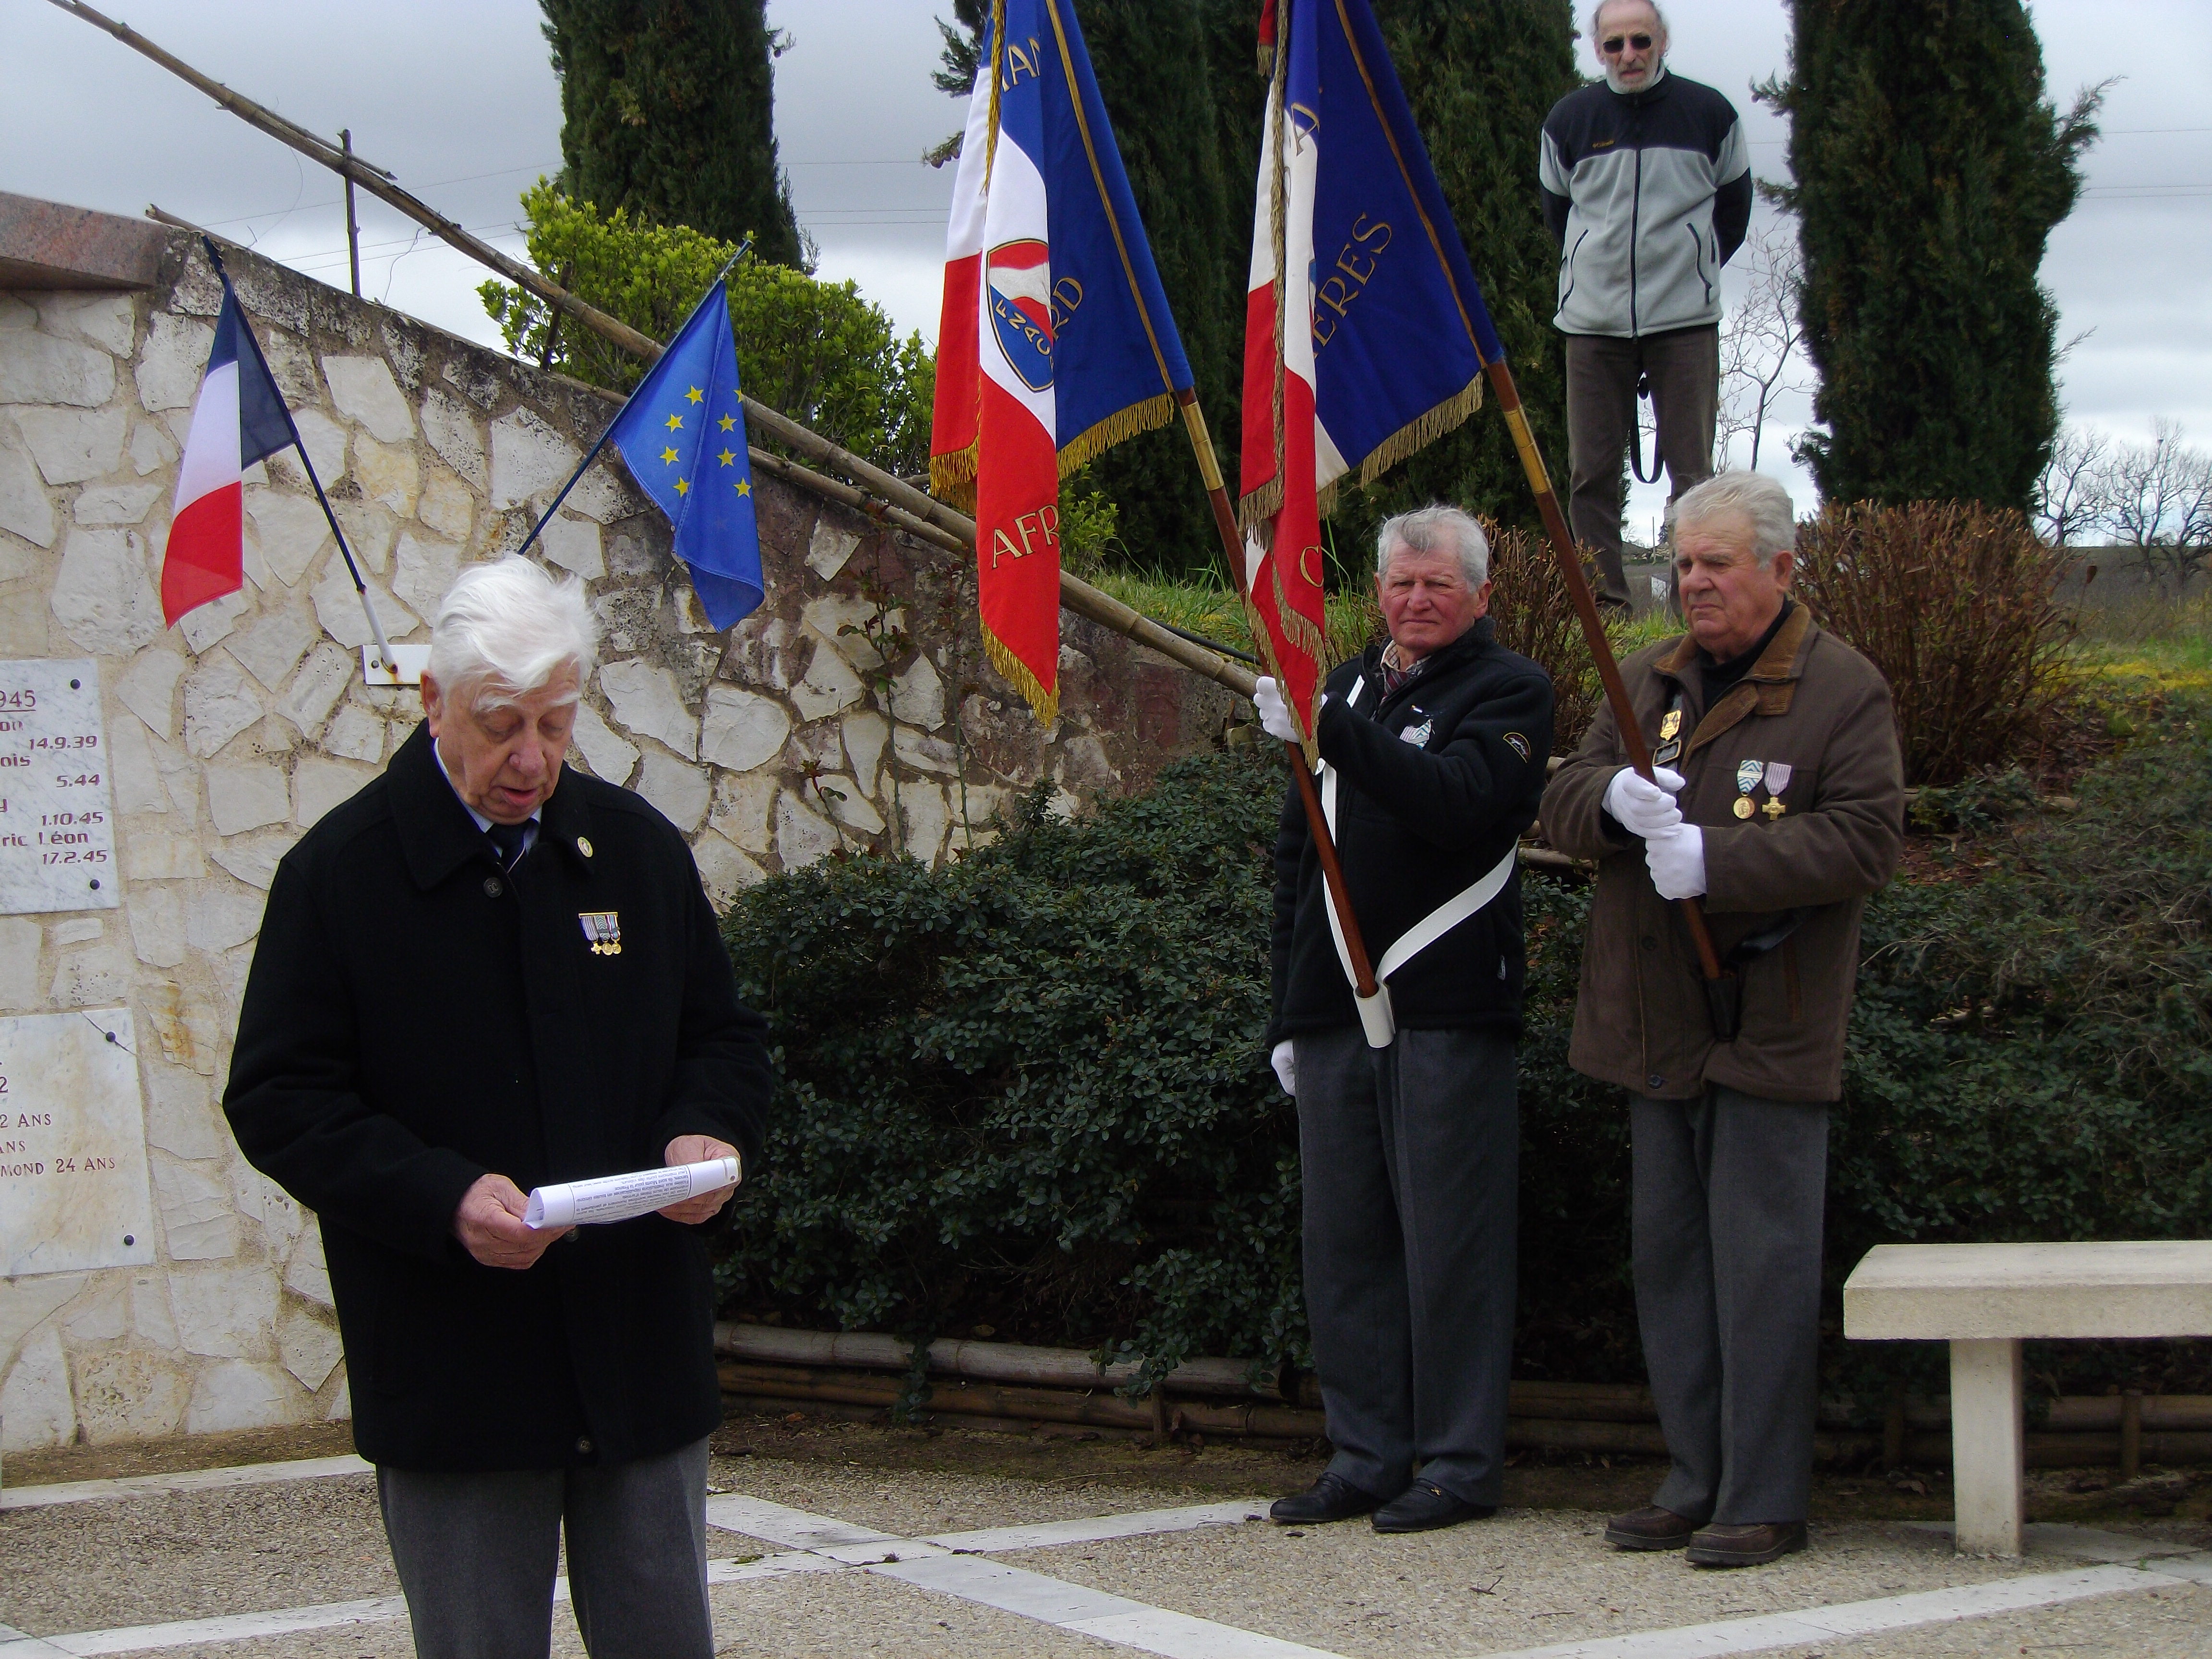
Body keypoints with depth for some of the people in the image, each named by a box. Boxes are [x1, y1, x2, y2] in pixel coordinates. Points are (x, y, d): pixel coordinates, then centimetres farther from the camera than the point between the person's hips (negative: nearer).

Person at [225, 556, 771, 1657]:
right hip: (451, 1378, -3)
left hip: (645, 1353, 4)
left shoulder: (637, 848, 8)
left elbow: (721, 1035, 16)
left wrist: (710, 1134, -7)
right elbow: (279, 1101, -7)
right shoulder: (339, 872, -5)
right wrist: (443, 1197, -22)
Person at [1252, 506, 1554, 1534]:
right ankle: (1365, 1458, 17)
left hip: (1446, 1013, -6)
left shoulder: (1510, 692, -1)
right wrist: (1288, 1005, 18)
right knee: (1344, 1241, 9)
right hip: (1334, 1009, 7)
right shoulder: (1346, 689, 19)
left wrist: (1331, 733, -30)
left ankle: (1459, 1463, 5)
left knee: (1448, 1245, -3)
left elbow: (1455, 802, -21)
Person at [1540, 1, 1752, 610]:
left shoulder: (1710, 114, 2)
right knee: (1590, 470, 0)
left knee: (1692, 469, -2)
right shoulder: (1569, 120, 4)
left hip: (1685, 318, -1)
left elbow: (1733, 207, 15)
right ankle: (1604, 601, 5)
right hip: (1593, 321, 1)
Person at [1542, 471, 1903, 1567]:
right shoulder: (1648, 679, 14)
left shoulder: (1844, 690, -5)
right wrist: (1611, 798, -13)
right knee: (1669, 1259, 12)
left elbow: (1866, 838, -15)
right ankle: (1694, 1479, 21)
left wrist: (1717, 860, -22)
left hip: (1769, 1025, -6)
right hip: (1656, 1024, 6)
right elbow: (1560, 806, 10)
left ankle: (1766, 1502, 3)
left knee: (1763, 1266, -4)